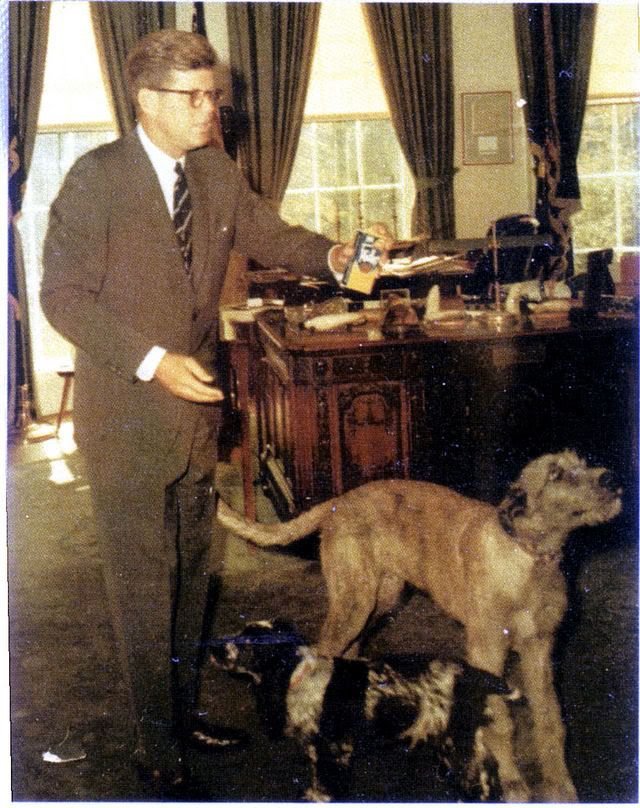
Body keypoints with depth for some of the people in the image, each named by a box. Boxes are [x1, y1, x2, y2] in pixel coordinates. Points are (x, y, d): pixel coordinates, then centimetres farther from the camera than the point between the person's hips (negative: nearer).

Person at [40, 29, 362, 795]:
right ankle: (155, 741, 20)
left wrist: (331, 256, -7)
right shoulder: (96, 178, -14)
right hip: (126, 416, -6)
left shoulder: (216, 172, 5)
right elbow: (64, 295, -15)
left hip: (196, 405, 6)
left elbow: (267, 234, 14)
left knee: (190, 572, 17)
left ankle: (184, 709, 35)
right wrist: (153, 360, -24)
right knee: (142, 583, 4)